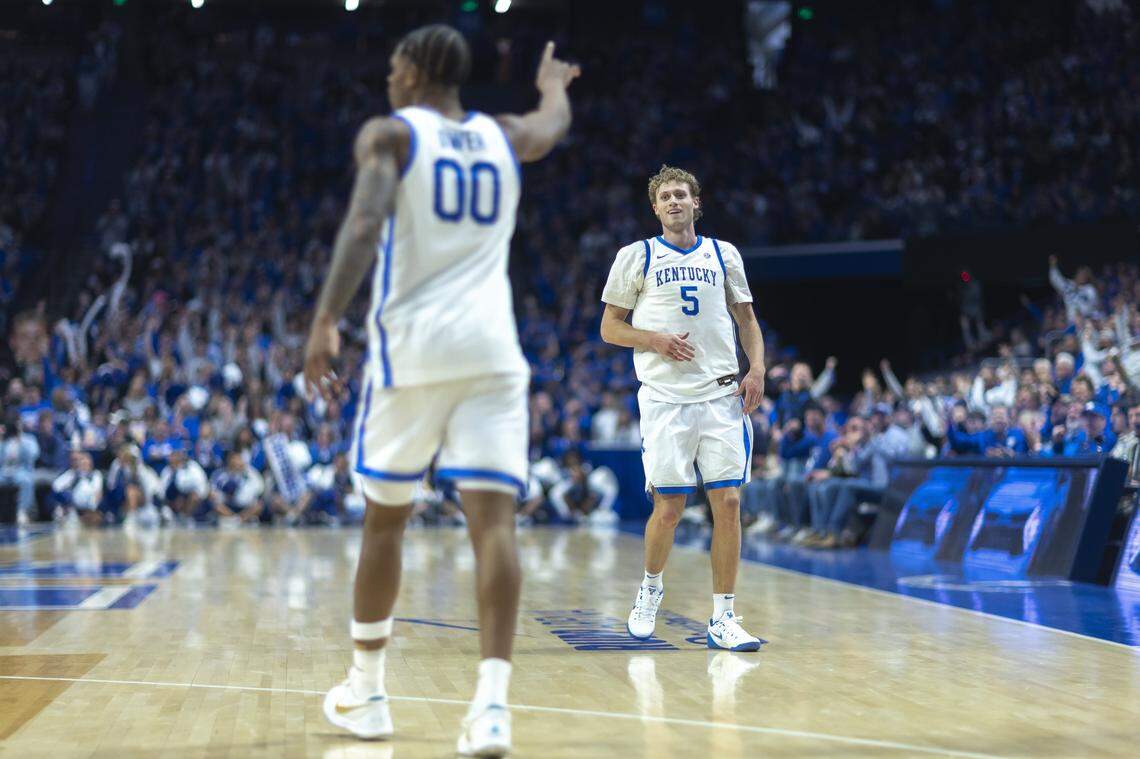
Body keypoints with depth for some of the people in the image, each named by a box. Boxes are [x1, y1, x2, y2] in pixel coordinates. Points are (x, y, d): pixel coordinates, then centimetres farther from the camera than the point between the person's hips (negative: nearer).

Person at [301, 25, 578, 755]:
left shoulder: (388, 133, 4)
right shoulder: (503, 135, 18)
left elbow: (364, 224, -14)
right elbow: (554, 124, 42)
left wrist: (326, 321, -18)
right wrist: (551, 81, 64)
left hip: (412, 343, -2)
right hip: (491, 347, 2)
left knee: (386, 517, 12)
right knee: (494, 516, -6)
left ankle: (365, 690, 24)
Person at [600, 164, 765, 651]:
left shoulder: (724, 255, 12)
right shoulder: (636, 256, 5)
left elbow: (747, 319, 18)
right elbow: (609, 327, 6)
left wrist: (757, 369, 2)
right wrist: (653, 340, -12)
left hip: (722, 396, 2)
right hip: (665, 397, -2)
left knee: (728, 503, -4)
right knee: (668, 507, -3)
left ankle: (722, 619, 3)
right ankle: (651, 588, 27)